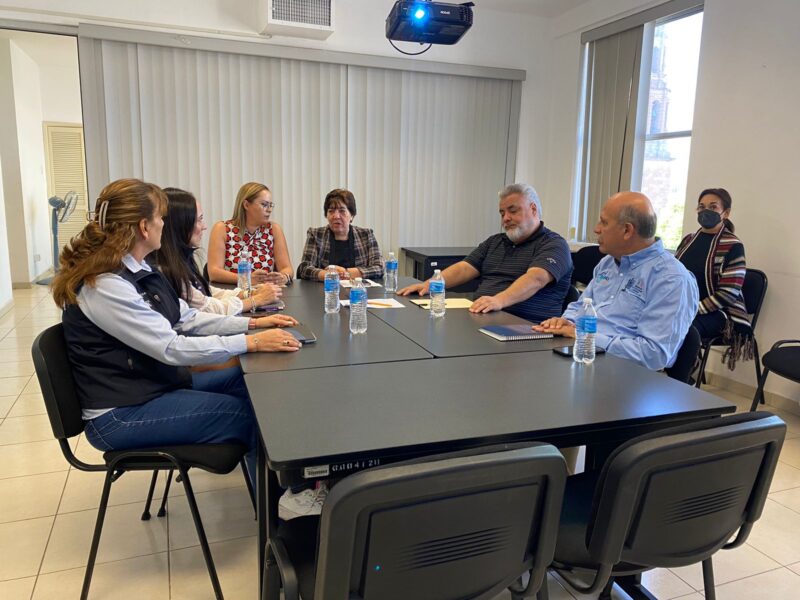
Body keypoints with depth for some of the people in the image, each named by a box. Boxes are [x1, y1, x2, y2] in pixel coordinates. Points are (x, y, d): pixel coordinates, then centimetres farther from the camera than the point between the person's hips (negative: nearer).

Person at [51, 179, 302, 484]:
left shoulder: (139, 271, 6)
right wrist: (251, 342, -26)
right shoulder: (104, 286, -24)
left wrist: (252, 323, 0)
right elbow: (171, 348, -27)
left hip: (156, 384, 10)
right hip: (122, 414, -10)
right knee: (250, 414, -13)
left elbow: (187, 319, 8)